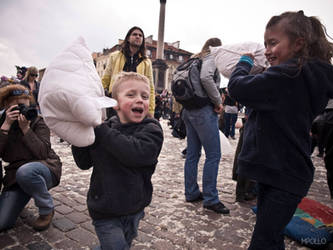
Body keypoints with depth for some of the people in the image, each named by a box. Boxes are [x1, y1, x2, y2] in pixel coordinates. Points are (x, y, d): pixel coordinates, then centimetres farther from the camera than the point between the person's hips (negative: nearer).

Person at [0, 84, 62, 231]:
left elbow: (43, 153, -19)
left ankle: (47, 209, -13)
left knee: (25, 171, -40)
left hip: (46, 168, -3)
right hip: (15, 176, 4)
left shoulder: (38, 122, -6)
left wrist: (26, 128, -22)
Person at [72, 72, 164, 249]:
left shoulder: (152, 130, -14)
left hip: (134, 210, 1)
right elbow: (84, 163, -1)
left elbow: (135, 153, -35)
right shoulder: (106, 127, -4)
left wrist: (100, 129, -29)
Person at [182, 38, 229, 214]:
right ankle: (210, 198, 1)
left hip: (189, 110, 9)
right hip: (203, 110, -9)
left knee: (192, 153, 10)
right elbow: (206, 77, -22)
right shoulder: (211, 57, -1)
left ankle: (191, 193, 19)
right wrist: (218, 101, -12)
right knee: (213, 155, -5)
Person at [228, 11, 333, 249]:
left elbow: (237, 87, -23)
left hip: (283, 177, -10)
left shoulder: (287, 75, -22)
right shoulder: (312, 76, 9)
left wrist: (245, 62, -3)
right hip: (277, 170, 10)